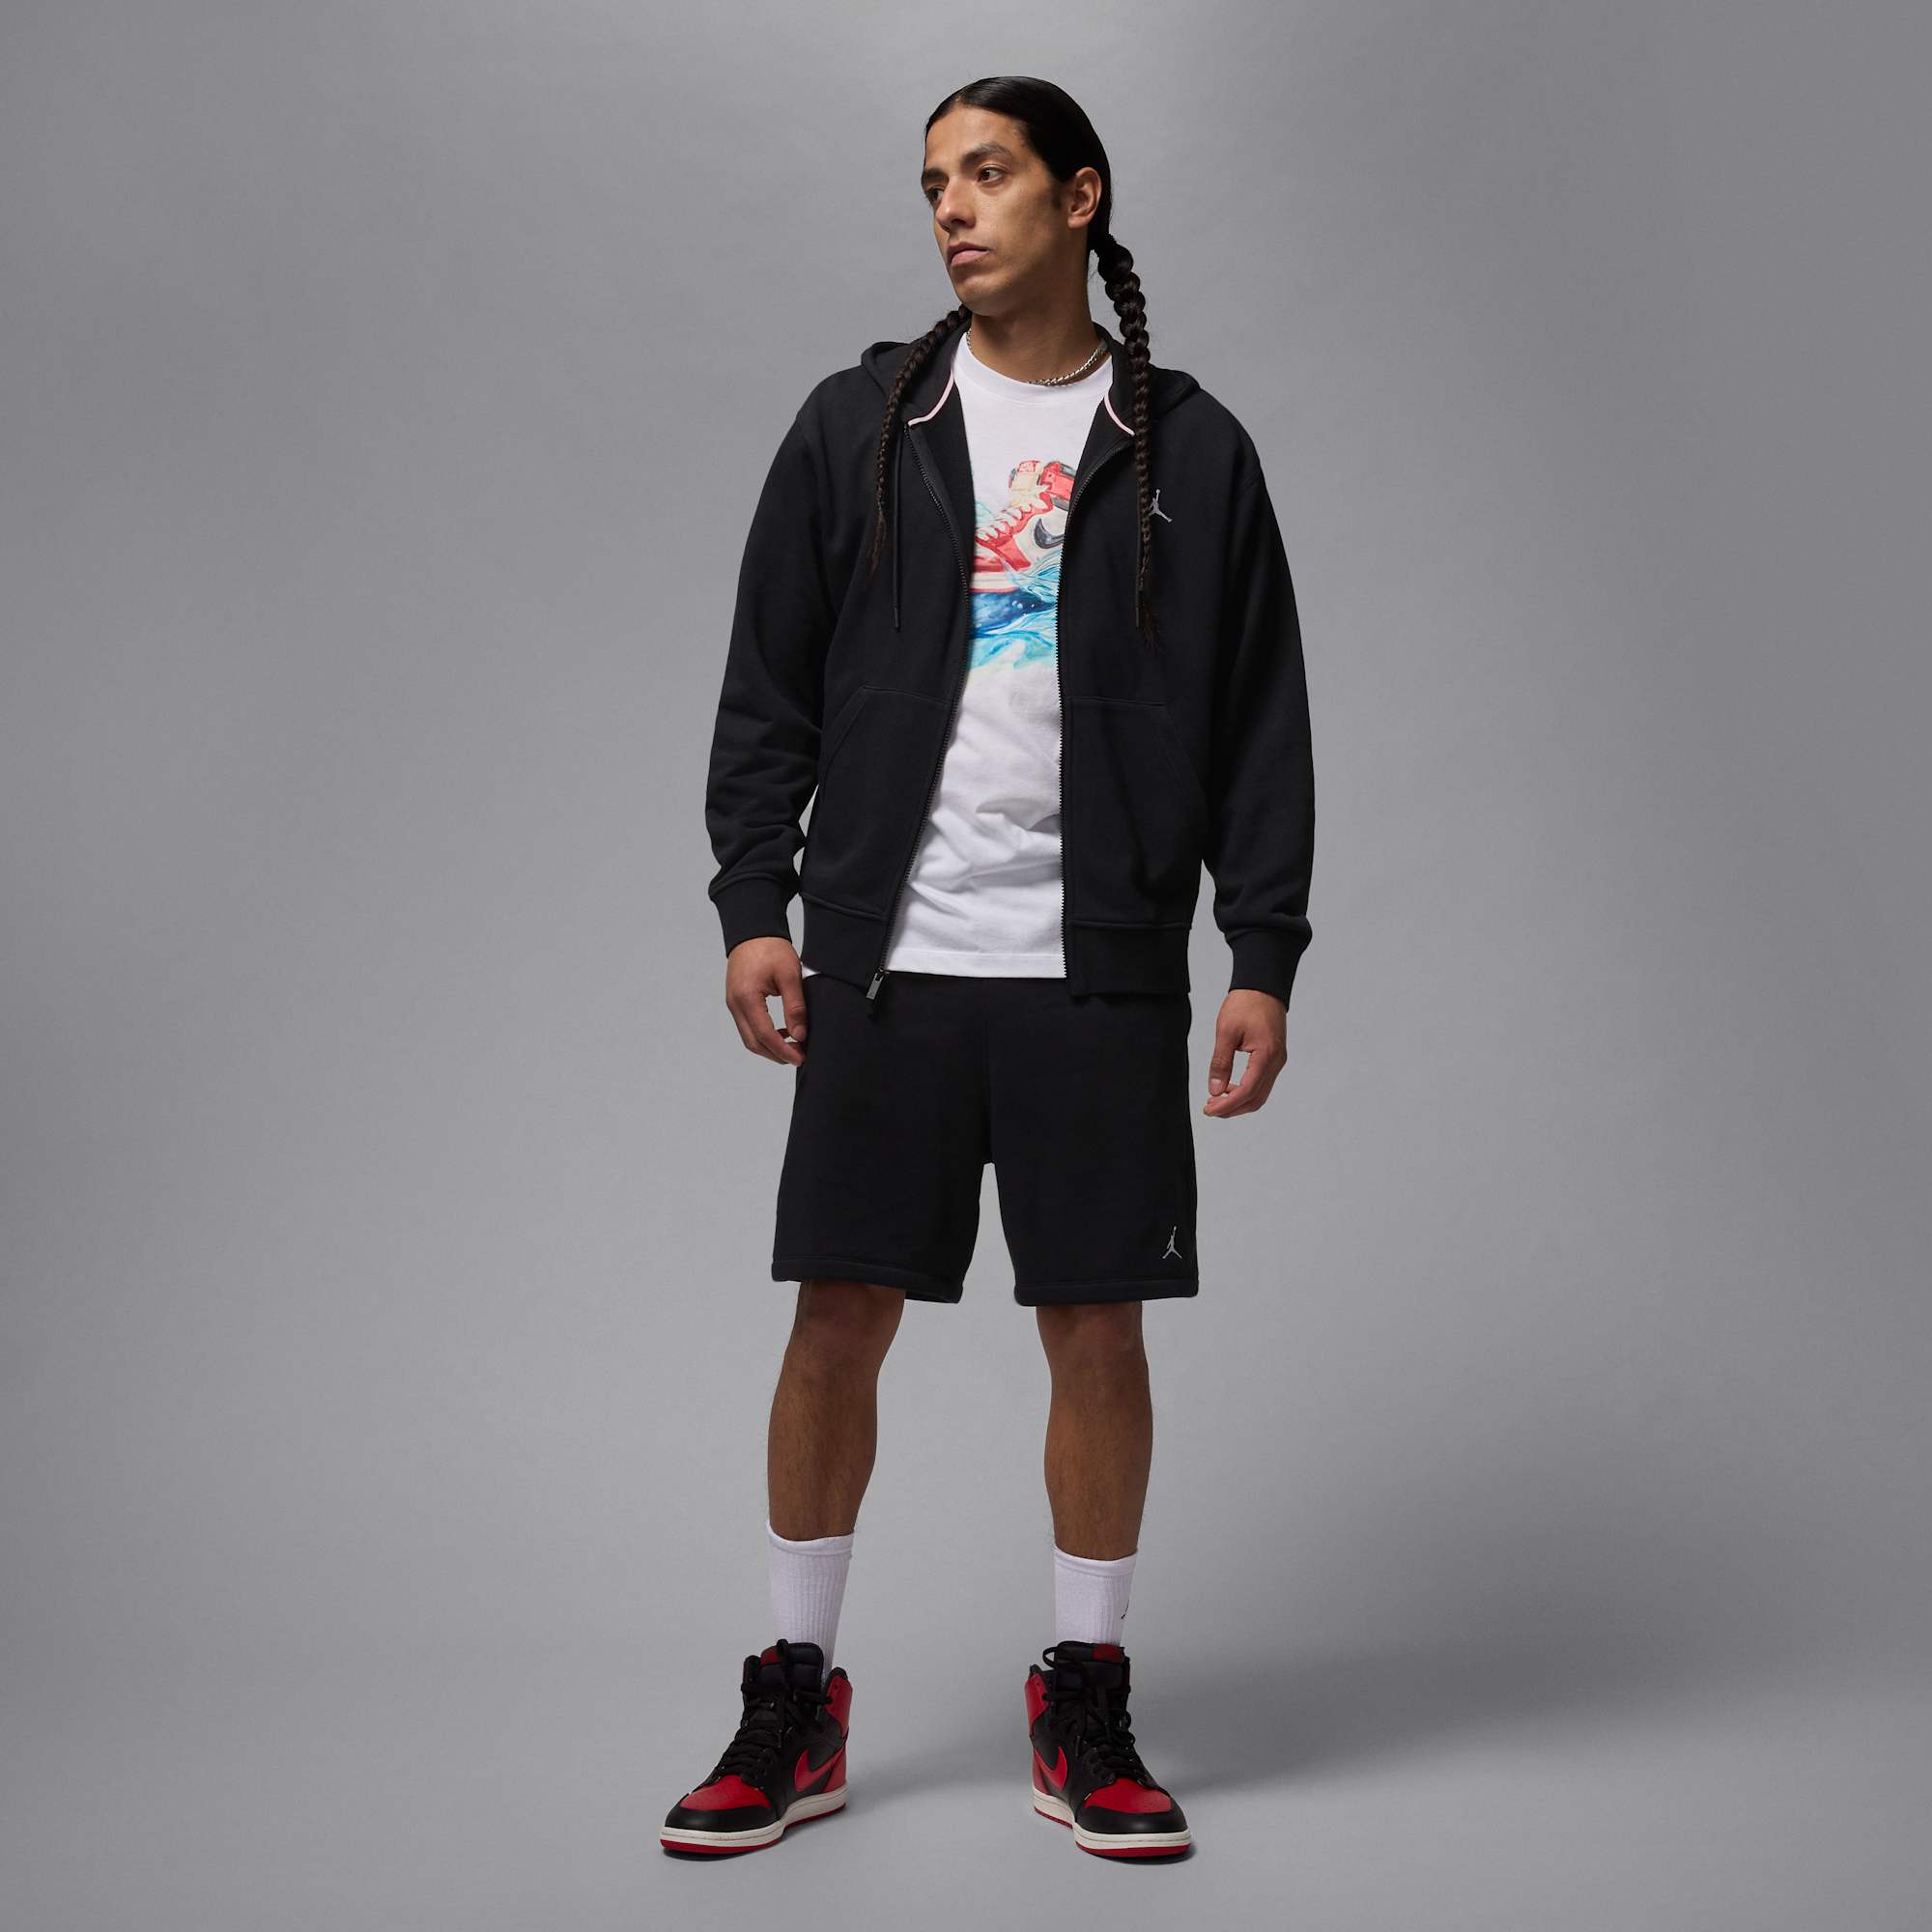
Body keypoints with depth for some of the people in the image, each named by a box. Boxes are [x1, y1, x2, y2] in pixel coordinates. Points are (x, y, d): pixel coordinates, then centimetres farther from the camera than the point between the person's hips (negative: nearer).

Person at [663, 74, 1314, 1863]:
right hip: (889, 961, 1)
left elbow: (1259, 723, 6)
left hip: (1100, 971, 0)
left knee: (1099, 1332, 4)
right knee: (838, 1325, 3)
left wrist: (1265, 955, -1)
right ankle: (795, 1709, 19)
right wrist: (754, 902, -1)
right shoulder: (859, 427, 9)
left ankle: (1085, 1710, 21)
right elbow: (769, 688, 9)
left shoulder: (1189, 449, 6)